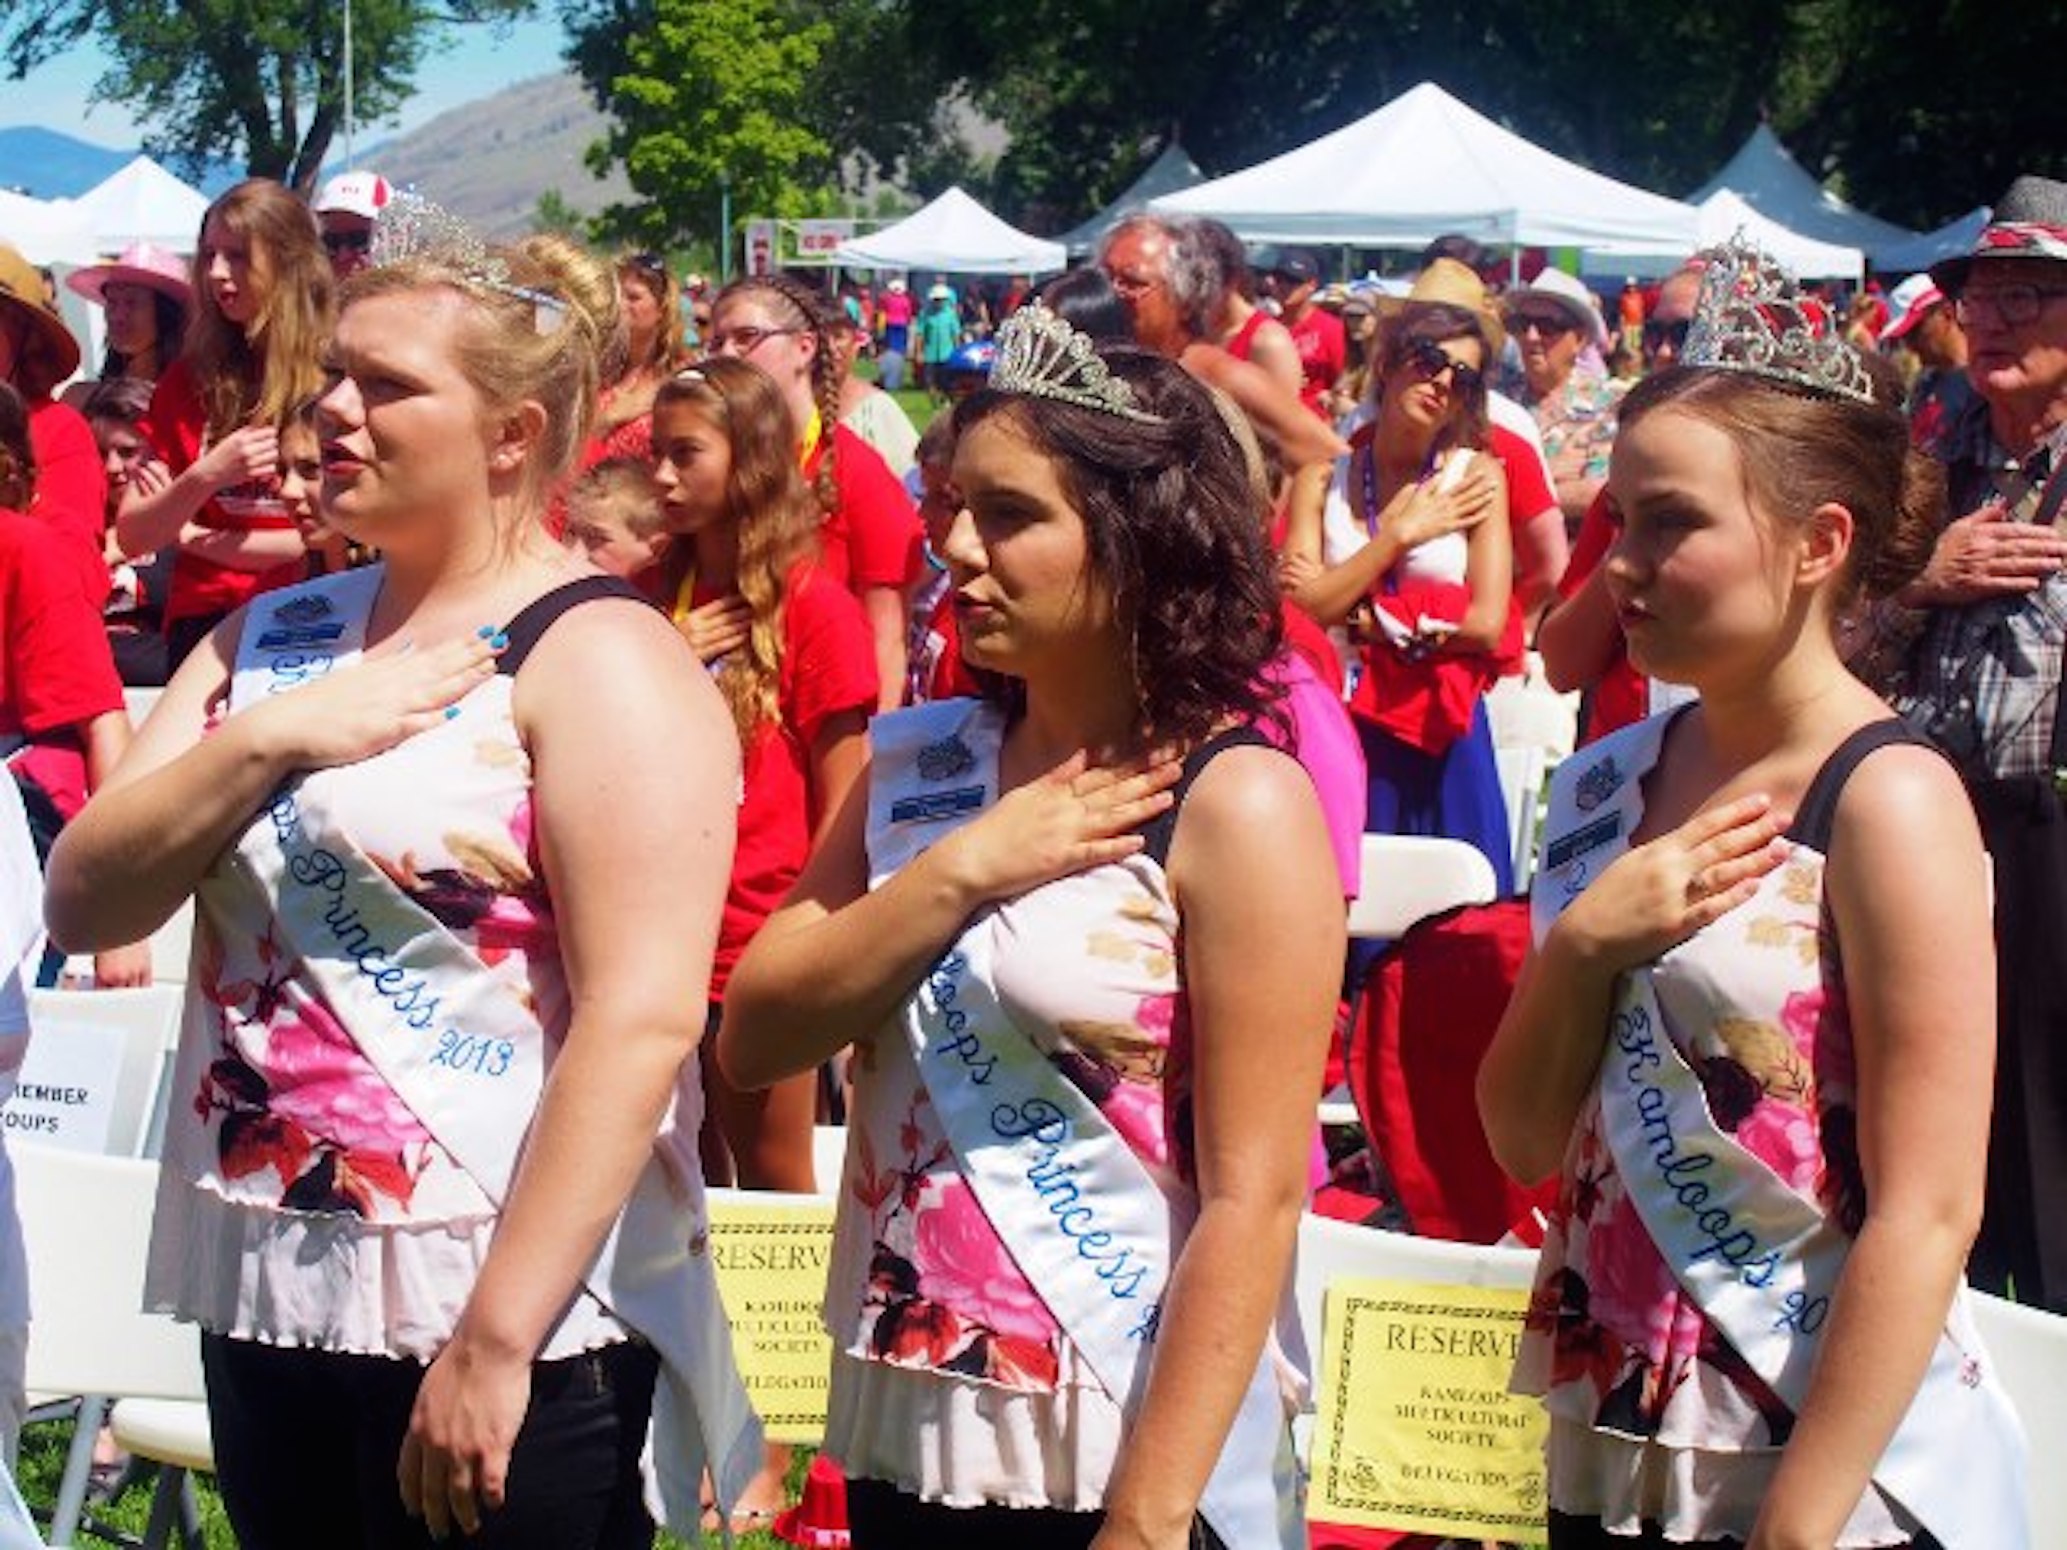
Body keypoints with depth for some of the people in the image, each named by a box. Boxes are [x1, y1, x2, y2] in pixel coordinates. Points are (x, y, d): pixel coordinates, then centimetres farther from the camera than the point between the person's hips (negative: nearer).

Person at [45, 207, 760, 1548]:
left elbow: (643, 1019, -18)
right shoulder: (273, 636, 11)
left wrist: (497, 1339, -22)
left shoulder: (598, 661, -10)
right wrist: (264, 742, -11)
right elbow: (83, 905, 4)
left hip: (504, 1314, -6)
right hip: (260, 1296, 6)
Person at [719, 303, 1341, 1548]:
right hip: (900, 1428, 6)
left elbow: (1254, 1198, -15)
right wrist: (957, 872, -13)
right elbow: (754, 1042, -1)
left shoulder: (1236, 807, -12)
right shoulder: (919, 764, 5)